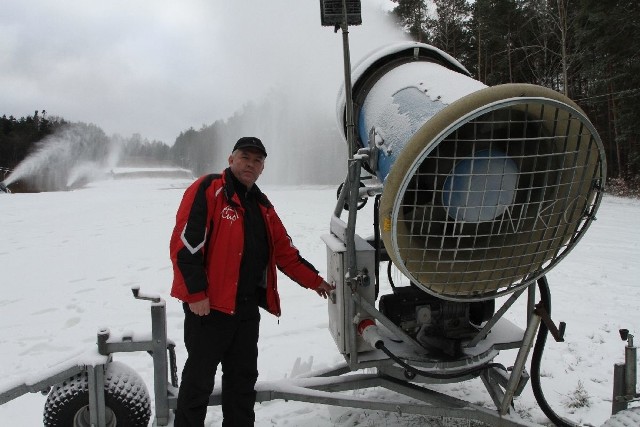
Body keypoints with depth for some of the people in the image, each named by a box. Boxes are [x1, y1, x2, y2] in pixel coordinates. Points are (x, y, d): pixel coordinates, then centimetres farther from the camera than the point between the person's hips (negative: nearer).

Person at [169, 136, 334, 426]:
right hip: (208, 305, -7)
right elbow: (185, 244, -17)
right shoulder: (207, 190, -9)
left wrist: (315, 281, 13)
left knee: (243, 378, 16)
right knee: (199, 379, 4)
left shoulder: (262, 206, 15)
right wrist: (196, 294, -20)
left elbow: (285, 252, 17)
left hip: (247, 307, 7)